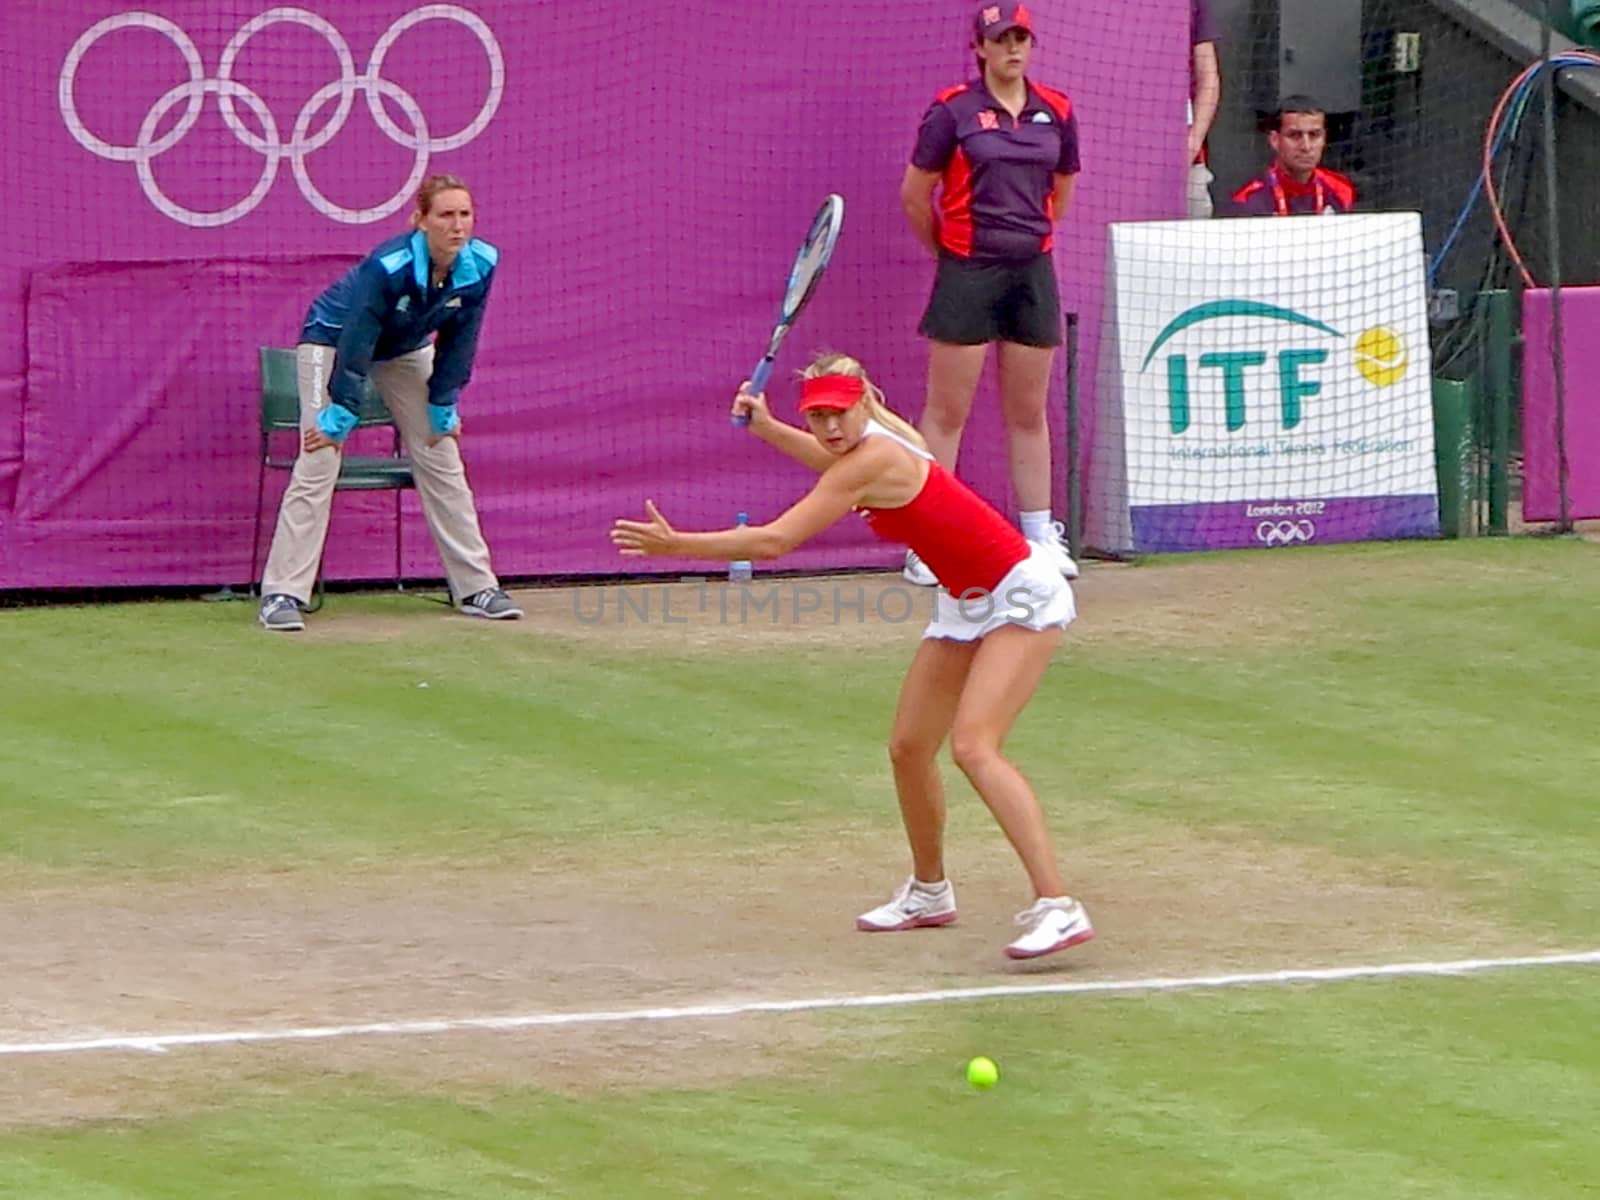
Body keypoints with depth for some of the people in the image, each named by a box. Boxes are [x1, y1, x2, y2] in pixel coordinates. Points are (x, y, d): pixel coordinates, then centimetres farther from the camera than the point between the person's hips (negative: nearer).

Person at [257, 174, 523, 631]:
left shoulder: (480, 265, -21)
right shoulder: (388, 267, -37)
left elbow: (458, 340, -8)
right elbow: (357, 343, -31)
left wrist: (443, 405, -4)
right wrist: (341, 415, -27)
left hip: (406, 350, 6)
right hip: (333, 340, -6)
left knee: (443, 463, 4)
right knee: (317, 465, -14)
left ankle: (476, 588, 11)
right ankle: (281, 594, -15)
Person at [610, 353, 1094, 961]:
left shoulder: (872, 462, -24)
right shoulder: (880, 435, 3)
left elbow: (773, 541, -26)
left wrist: (675, 544, -20)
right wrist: (766, 428, 19)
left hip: (1023, 595, -10)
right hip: (965, 604, 10)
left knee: (973, 747, -24)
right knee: (908, 748, 10)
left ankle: (1057, 906, -30)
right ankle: (929, 892, 31)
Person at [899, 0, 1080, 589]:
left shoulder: (1055, 112, 6)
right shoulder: (953, 110, -7)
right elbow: (915, 195, -1)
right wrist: (946, 250, 8)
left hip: (1033, 271, 4)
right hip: (967, 272, -4)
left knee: (1029, 412, 10)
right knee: (947, 412, -3)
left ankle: (1040, 535, 15)